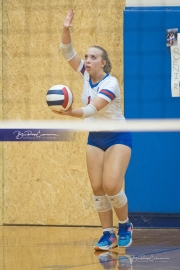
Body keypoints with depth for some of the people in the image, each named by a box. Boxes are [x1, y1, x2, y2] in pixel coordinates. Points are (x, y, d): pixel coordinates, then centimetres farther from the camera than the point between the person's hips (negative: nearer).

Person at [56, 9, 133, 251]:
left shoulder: (110, 83, -22)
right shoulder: (86, 75, -3)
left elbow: (92, 109, -33)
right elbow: (68, 53, -10)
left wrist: (70, 112, -49)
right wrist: (66, 29, -26)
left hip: (118, 137, -6)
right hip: (95, 138, 6)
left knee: (111, 186, -18)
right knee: (97, 188, -3)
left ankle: (125, 226, 6)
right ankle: (108, 234, 4)